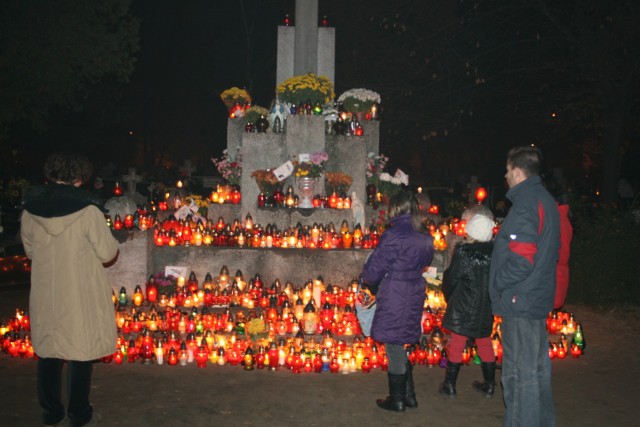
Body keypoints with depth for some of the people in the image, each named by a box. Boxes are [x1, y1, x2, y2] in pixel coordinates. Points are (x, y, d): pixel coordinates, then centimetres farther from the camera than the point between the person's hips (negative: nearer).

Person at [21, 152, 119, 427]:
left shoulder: (30, 210, -4)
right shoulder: (87, 209, -18)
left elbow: (30, 251, 9)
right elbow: (108, 254, -11)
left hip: (45, 293, 4)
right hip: (81, 296, -4)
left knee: (48, 352, 16)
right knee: (81, 352, 10)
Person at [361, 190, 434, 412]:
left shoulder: (394, 235, -16)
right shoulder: (424, 236, 8)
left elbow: (374, 268, -12)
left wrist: (366, 277, 9)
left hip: (394, 298, -8)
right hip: (415, 296, 8)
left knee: (394, 346, 4)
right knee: (399, 346, 19)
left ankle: (397, 400, 15)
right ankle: (409, 394, 26)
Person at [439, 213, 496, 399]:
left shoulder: (463, 253, -17)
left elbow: (451, 279, -8)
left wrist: (449, 298, 9)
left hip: (463, 308, -5)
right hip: (486, 309, 5)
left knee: (457, 344, 5)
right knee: (484, 343, 17)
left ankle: (449, 385, 12)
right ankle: (489, 385, 26)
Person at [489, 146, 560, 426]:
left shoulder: (525, 204, -19)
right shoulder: (545, 200, 12)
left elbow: (521, 259, -26)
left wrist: (497, 283, -11)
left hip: (520, 301, -10)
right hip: (538, 298, 10)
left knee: (520, 373, -1)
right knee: (538, 366, 20)